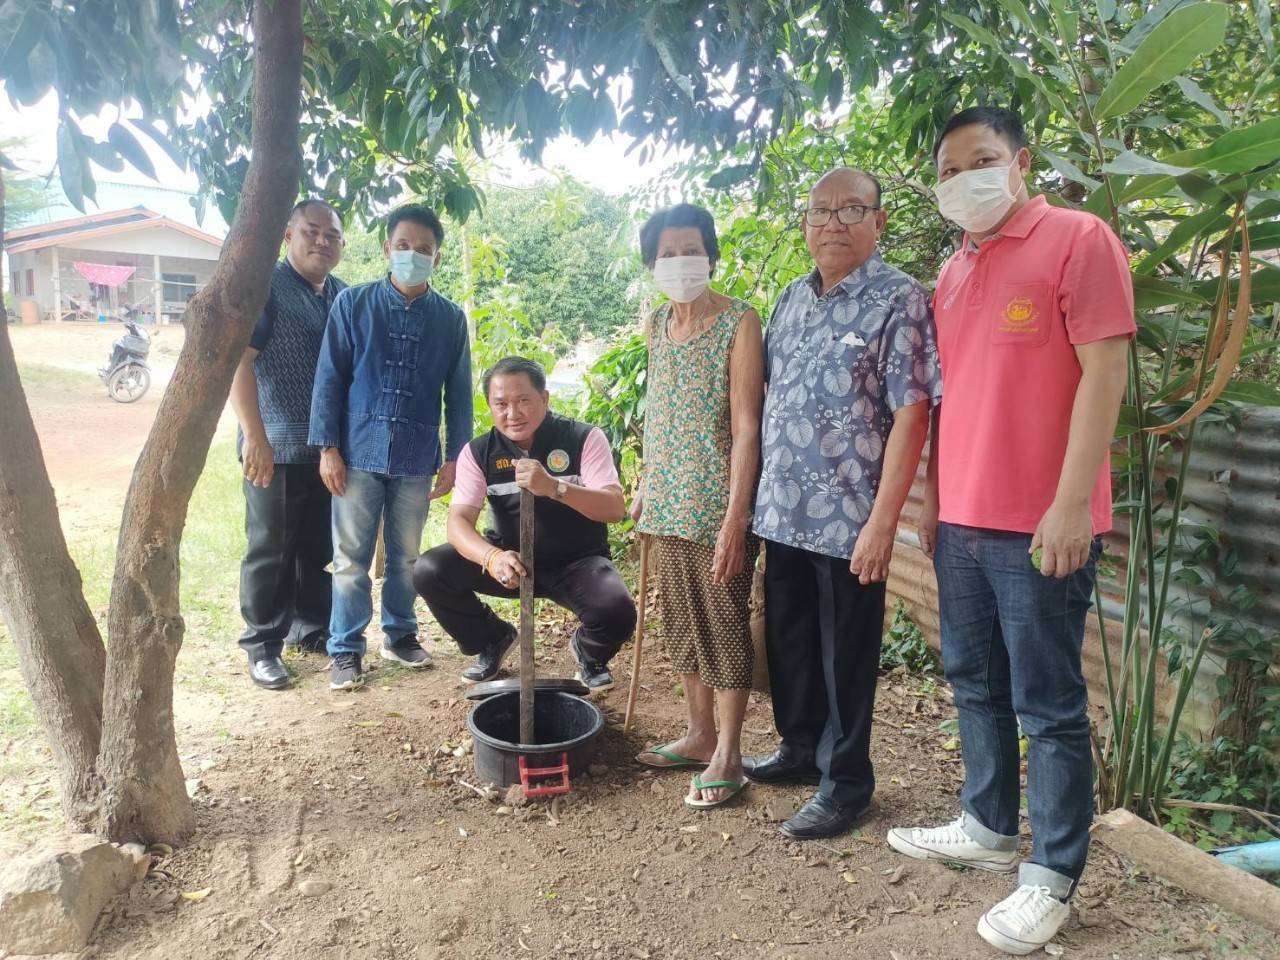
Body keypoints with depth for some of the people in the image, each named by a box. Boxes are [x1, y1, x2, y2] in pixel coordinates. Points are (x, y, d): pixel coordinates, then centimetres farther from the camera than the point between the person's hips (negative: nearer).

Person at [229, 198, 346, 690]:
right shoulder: (264, 286, -7)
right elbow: (238, 361, -15)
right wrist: (255, 438, -21)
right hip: (278, 449, -6)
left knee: (319, 548, 15)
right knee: (271, 551, 4)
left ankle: (312, 628, 30)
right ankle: (263, 645, 16)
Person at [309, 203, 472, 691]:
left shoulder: (450, 317, 4)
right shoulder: (353, 303, 0)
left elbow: (459, 393, 7)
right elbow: (329, 377, -1)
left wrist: (454, 457, 3)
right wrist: (328, 448, -6)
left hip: (416, 460, 2)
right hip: (359, 454, -1)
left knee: (406, 556, 13)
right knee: (351, 559, 4)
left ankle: (399, 633, 30)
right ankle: (346, 649, 16)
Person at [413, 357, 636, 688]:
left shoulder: (583, 437, -13)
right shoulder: (478, 451, -6)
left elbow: (615, 508, -23)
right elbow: (459, 520, -17)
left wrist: (554, 487, -42)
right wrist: (492, 557, -40)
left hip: (577, 562, -2)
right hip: (511, 559, 3)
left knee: (617, 612, -32)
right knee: (428, 571, -18)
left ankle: (589, 652, 9)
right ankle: (493, 638, 11)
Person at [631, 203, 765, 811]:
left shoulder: (739, 322, -10)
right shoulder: (658, 322, 10)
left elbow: (746, 426, -16)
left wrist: (735, 517, -20)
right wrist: (645, 485, 13)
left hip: (717, 503, -7)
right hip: (669, 500, 7)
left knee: (725, 624, 3)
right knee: (683, 620, 15)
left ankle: (727, 756, 17)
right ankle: (699, 736, 31)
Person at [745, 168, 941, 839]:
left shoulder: (899, 300, -9)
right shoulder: (792, 299, 11)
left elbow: (911, 413, -15)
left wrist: (882, 520, -20)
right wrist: (756, 499, 12)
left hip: (848, 519, -6)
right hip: (783, 513, 7)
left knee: (846, 657, 8)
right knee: (787, 642, 19)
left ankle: (845, 781, 26)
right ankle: (800, 749, 40)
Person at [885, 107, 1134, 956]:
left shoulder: (1077, 239, -5)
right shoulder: (953, 272, 16)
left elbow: (1105, 372, -12)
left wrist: (1070, 503, -18)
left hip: (1040, 524, -7)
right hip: (960, 520, 7)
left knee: (1048, 705, 3)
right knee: (976, 684, 17)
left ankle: (1053, 875, 18)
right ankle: (988, 827, 34)